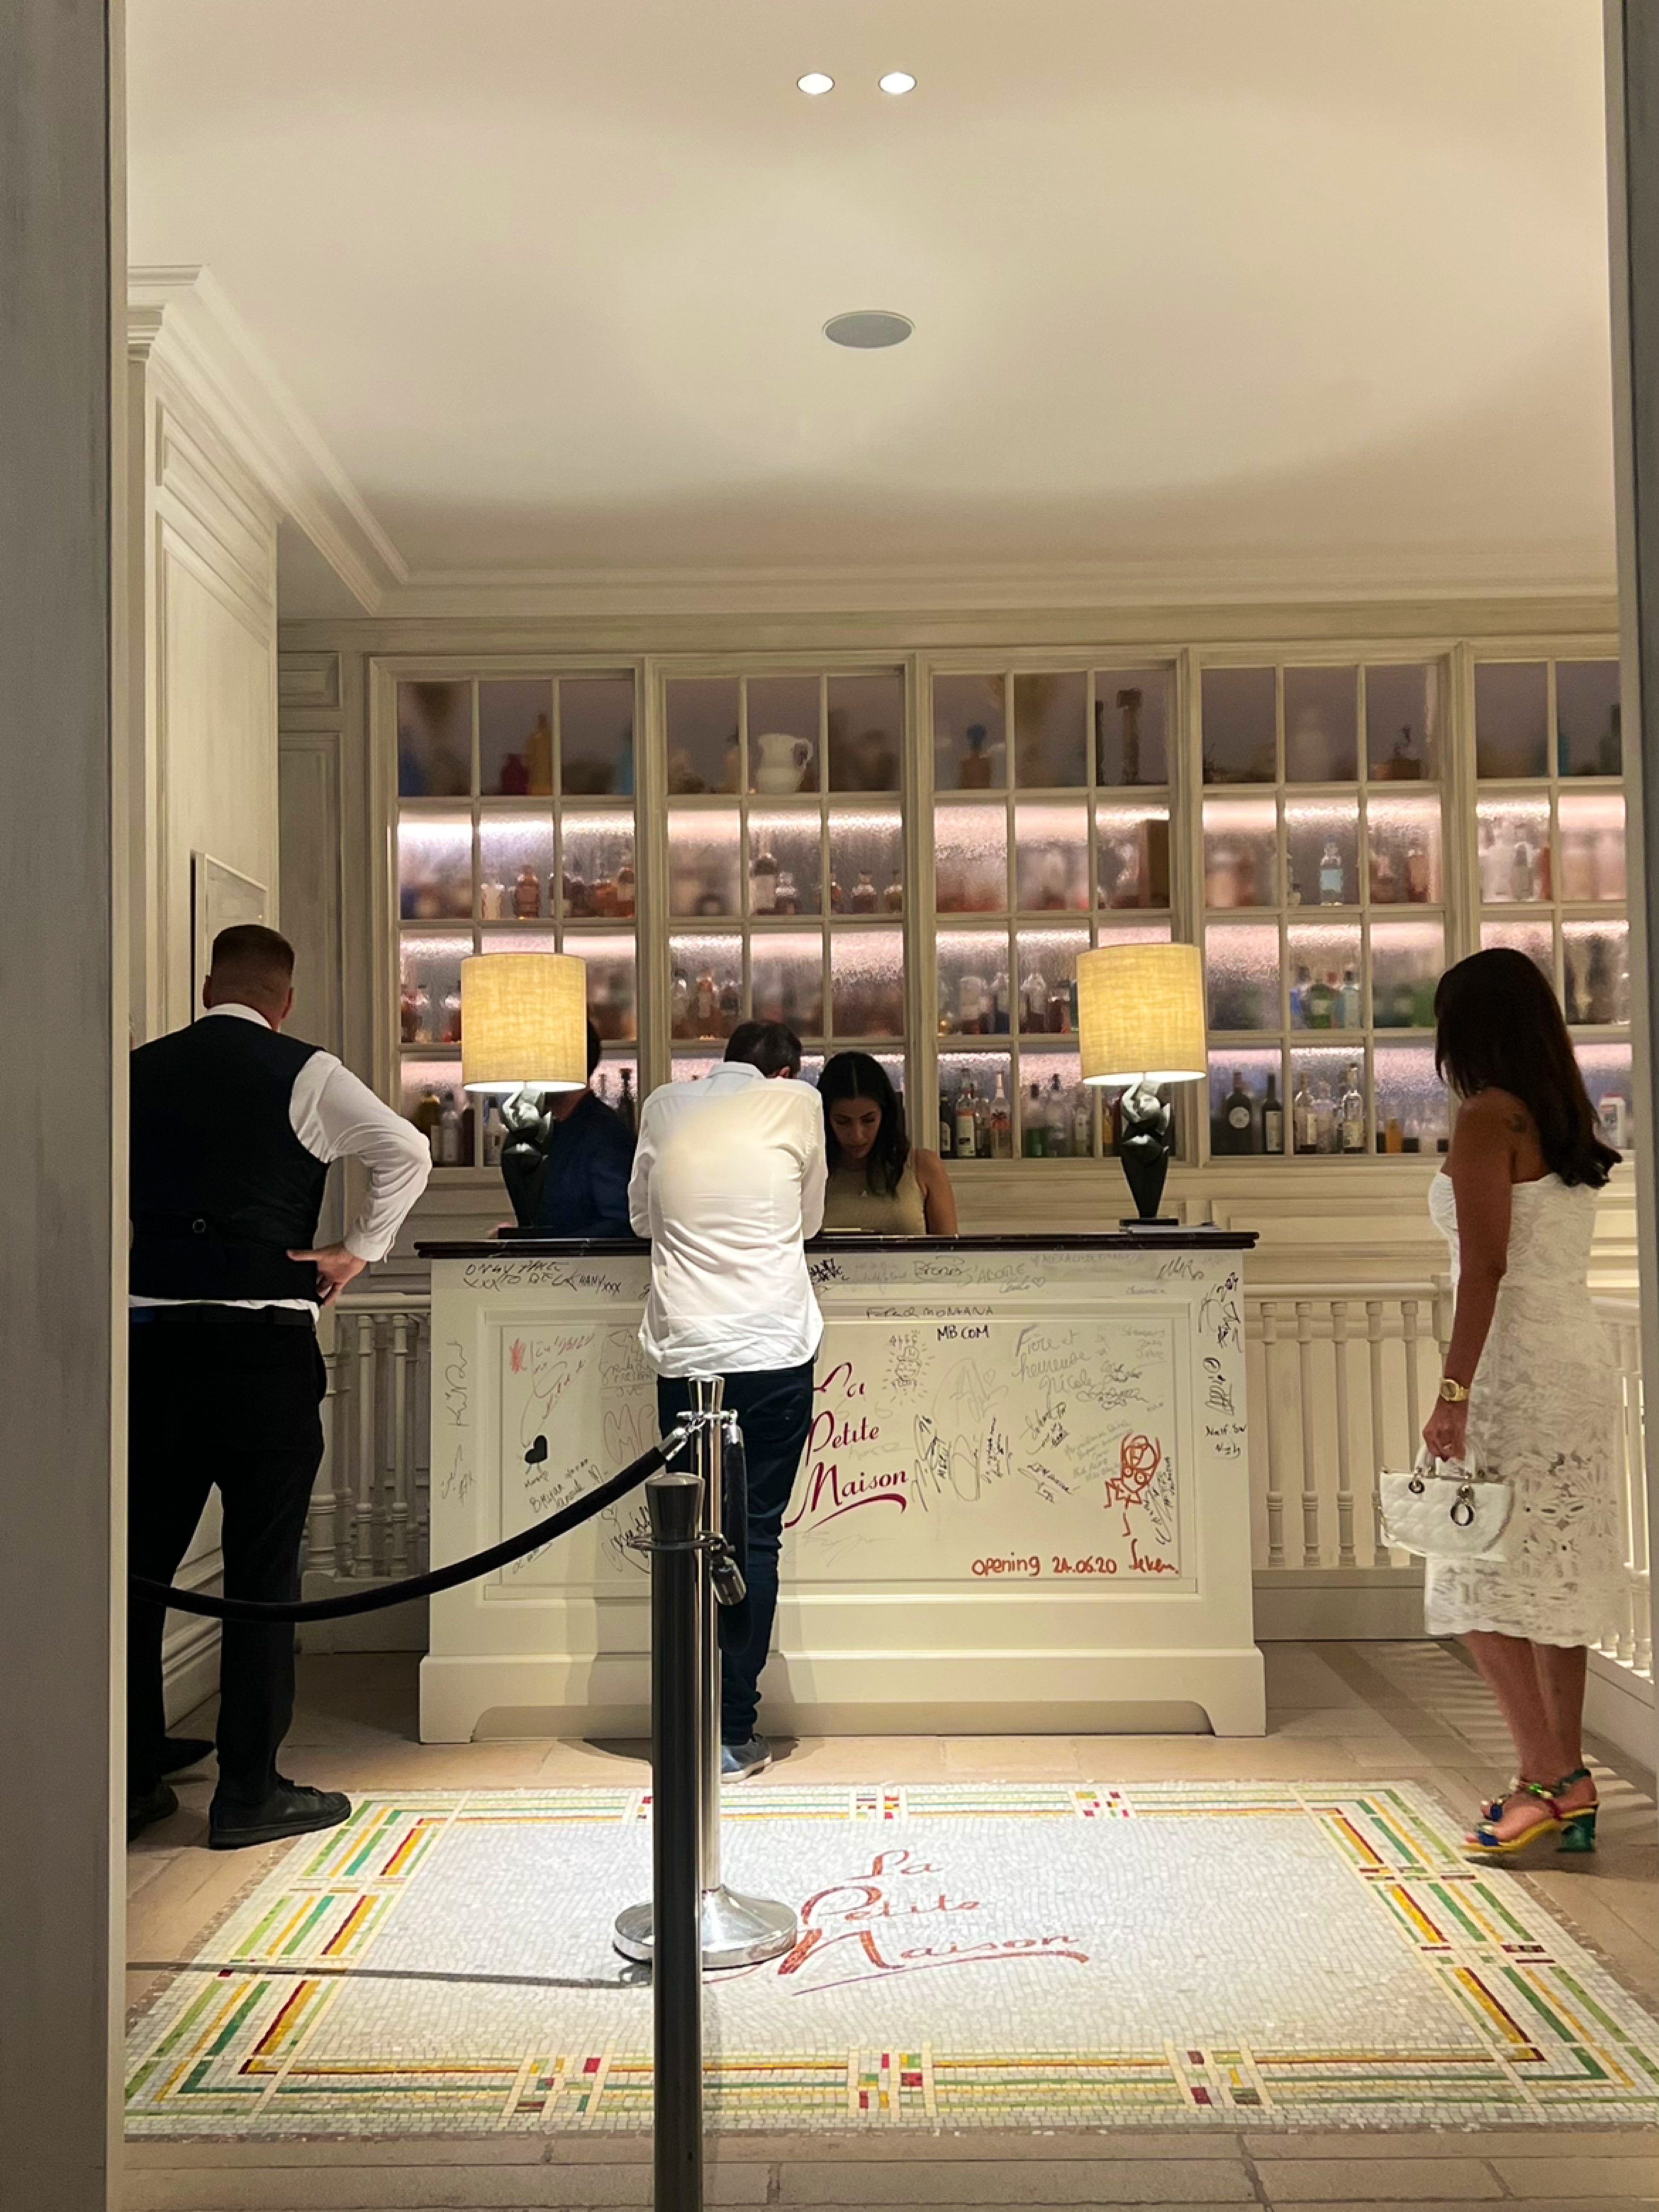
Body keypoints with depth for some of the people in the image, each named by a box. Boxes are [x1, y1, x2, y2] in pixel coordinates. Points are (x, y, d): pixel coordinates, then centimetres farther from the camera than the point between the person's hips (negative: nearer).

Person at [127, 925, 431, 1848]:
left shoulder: (143, 1070, 7)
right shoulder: (304, 1074, -3)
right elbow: (408, 1154, -10)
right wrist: (358, 1253, -1)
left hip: (151, 1337, 4)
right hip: (263, 1345, -4)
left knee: (142, 1560, 14)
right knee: (263, 1568, 4)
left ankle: (133, 1772, 24)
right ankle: (250, 1794, 11)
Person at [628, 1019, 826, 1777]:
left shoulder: (665, 1105, 9)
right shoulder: (797, 1103, 3)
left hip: (683, 1352, 2)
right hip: (774, 1352, -2)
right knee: (756, 1536, 4)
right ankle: (735, 1731, 7)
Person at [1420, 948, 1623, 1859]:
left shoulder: (1487, 1117, -11)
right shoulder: (1566, 1121, 14)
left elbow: (1486, 1266, -18)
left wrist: (1453, 1391, -18)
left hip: (1518, 1363, -9)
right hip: (1583, 1354, 9)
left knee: (1484, 1579, -2)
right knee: (1558, 1579, 12)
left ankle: (1550, 1778, -1)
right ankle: (1565, 1784, 18)